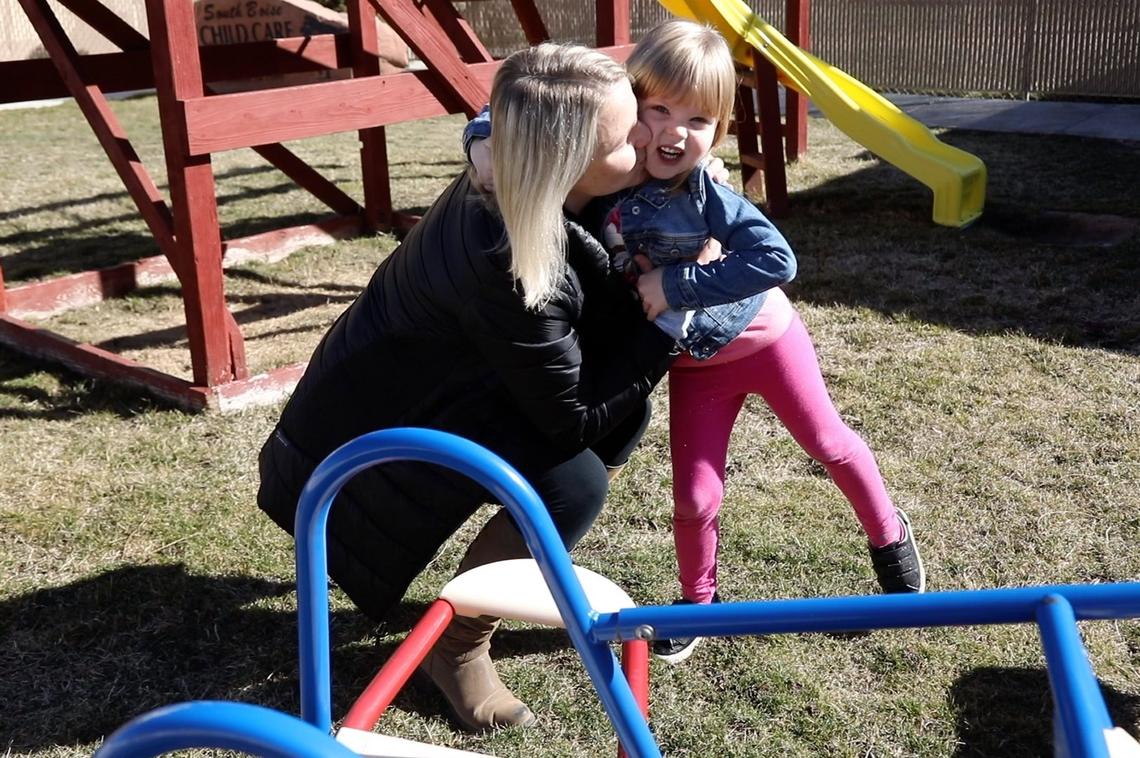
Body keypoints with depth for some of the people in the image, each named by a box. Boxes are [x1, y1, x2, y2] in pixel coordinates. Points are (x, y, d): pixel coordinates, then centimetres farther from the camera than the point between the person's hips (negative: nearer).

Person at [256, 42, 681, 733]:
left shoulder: (509, 183, -12)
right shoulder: (503, 267, -37)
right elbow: (573, 416, -24)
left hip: (448, 378, 9)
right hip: (380, 428, -9)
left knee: (624, 413, 1)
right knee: (572, 485, -25)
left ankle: (532, 566, 20)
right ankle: (457, 647, -1)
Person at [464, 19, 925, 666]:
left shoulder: (705, 196, -30)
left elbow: (777, 260, -38)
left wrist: (674, 284, -35)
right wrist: (486, 142, -36)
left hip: (764, 335, -2)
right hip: (696, 366, 2)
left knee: (828, 442, 16)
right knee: (695, 496, 2)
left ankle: (890, 536, 45)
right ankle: (698, 602, 30)